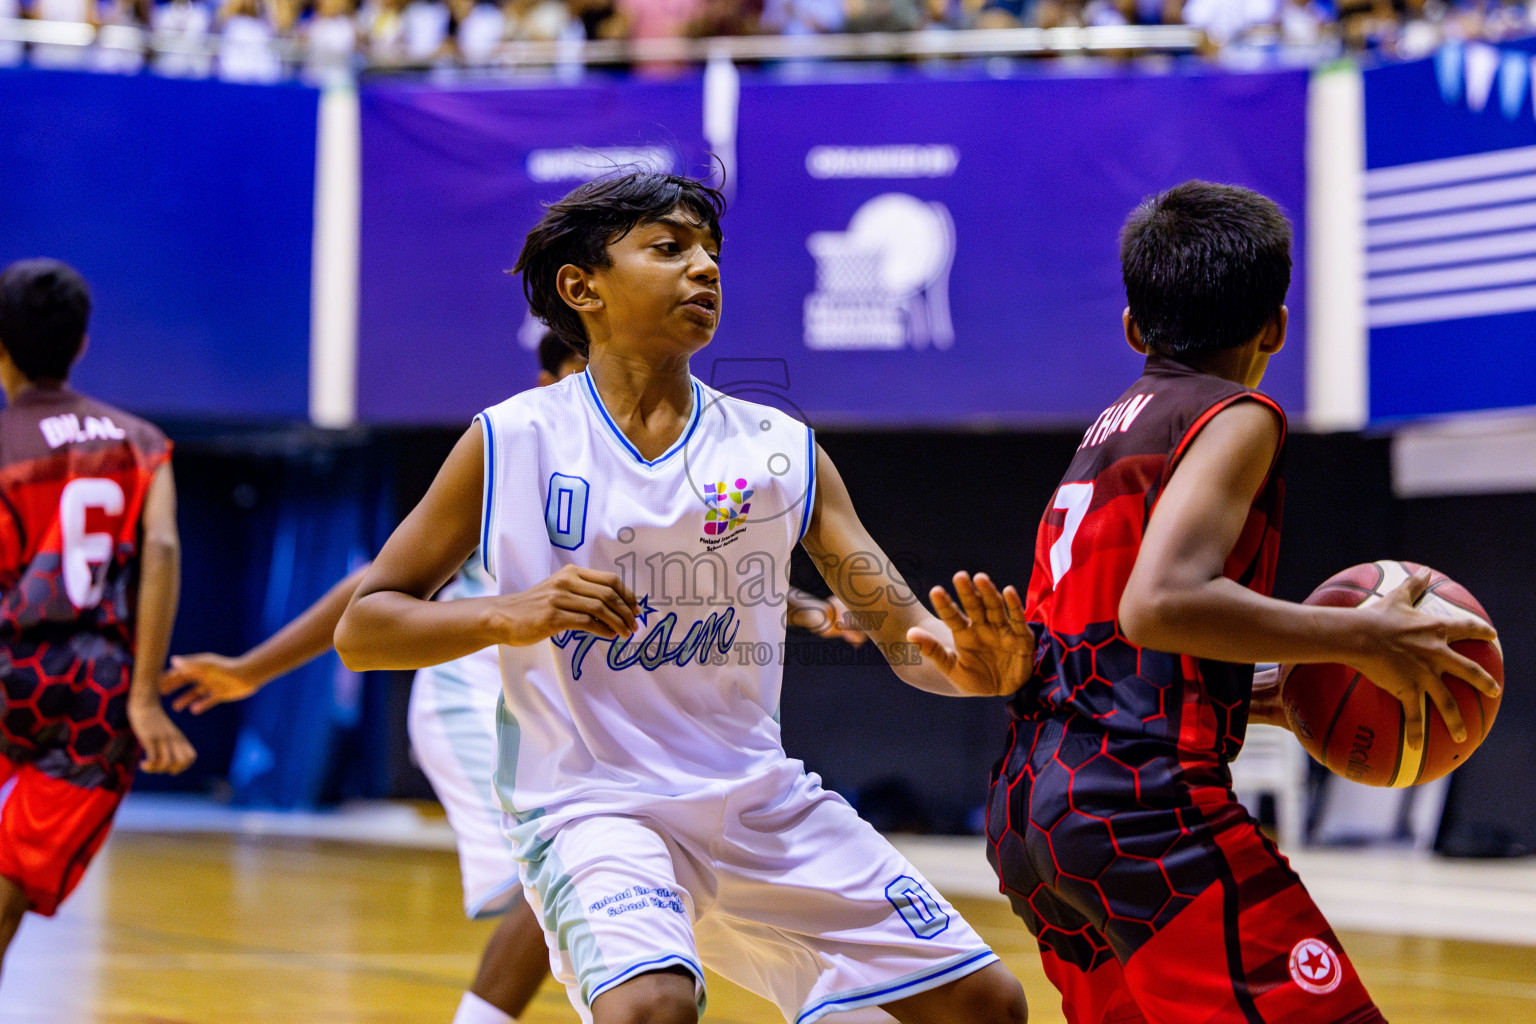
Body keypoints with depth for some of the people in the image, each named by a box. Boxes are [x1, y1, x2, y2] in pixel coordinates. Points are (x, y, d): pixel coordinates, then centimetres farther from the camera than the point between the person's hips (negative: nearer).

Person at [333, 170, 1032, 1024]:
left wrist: (965, 665, -25)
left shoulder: (782, 449, 4)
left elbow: (902, 630, -1)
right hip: (591, 807, -4)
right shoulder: (511, 445, -3)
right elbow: (360, 631, -1)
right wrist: (509, 615, -20)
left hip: (765, 802, 5)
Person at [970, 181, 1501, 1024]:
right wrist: (1360, 639, -14)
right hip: (1140, 798, -9)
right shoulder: (1234, 418, -4)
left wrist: (1251, 699, 22)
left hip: (1026, 810, 9)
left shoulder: (1108, 432, 22)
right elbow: (1159, 603, -21)